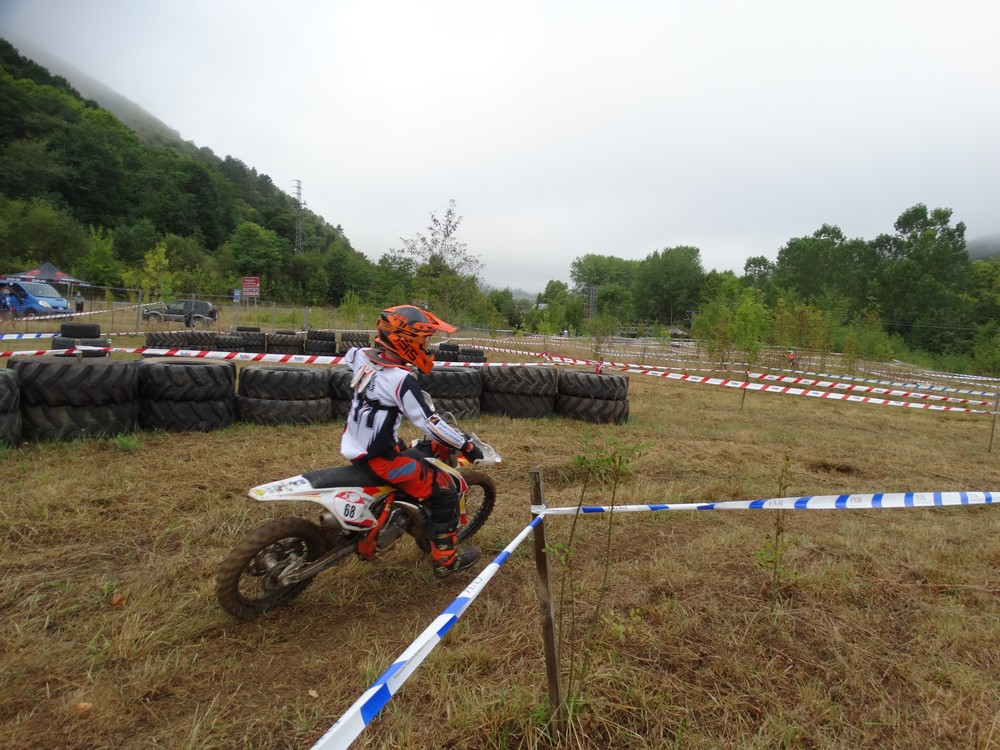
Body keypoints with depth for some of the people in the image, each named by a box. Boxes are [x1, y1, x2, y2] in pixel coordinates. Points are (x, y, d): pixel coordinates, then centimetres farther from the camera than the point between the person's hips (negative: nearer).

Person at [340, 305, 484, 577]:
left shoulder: (364, 358, -2)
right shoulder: (401, 380, -26)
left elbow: (351, 355, 24)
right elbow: (429, 424, -25)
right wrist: (465, 445, -15)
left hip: (353, 445, 9)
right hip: (379, 458, -9)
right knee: (444, 490, 0)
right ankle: (445, 559, 11)